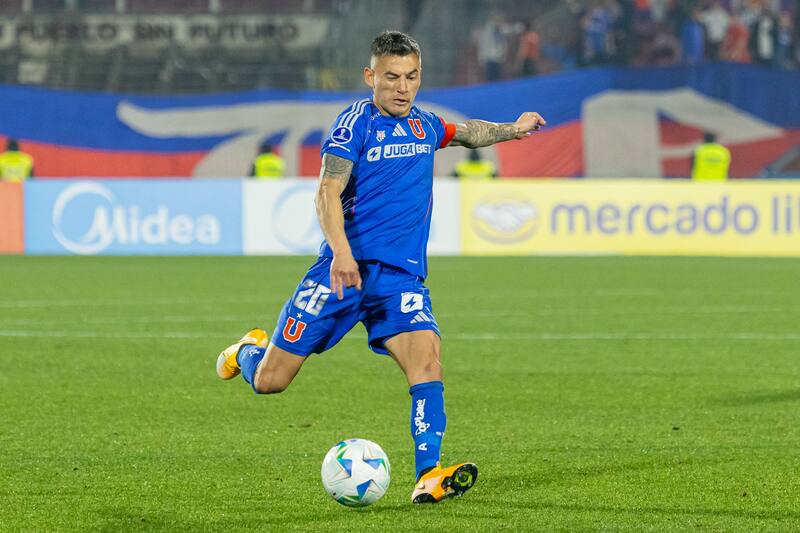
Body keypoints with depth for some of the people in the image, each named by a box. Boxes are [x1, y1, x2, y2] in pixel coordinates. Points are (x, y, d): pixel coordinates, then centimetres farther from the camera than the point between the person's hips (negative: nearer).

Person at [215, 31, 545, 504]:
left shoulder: (423, 125, 13)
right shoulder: (357, 121, -6)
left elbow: (465, 132, 40)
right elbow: (328, 191, -18)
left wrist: (510, 130, 29)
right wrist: (341, 251, -32)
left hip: (402, 278, 4)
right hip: (344, 267, -4)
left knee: (427, 357, -24)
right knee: (269, 381, 0)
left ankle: (429, 476, -27)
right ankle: (249, 350, 37)